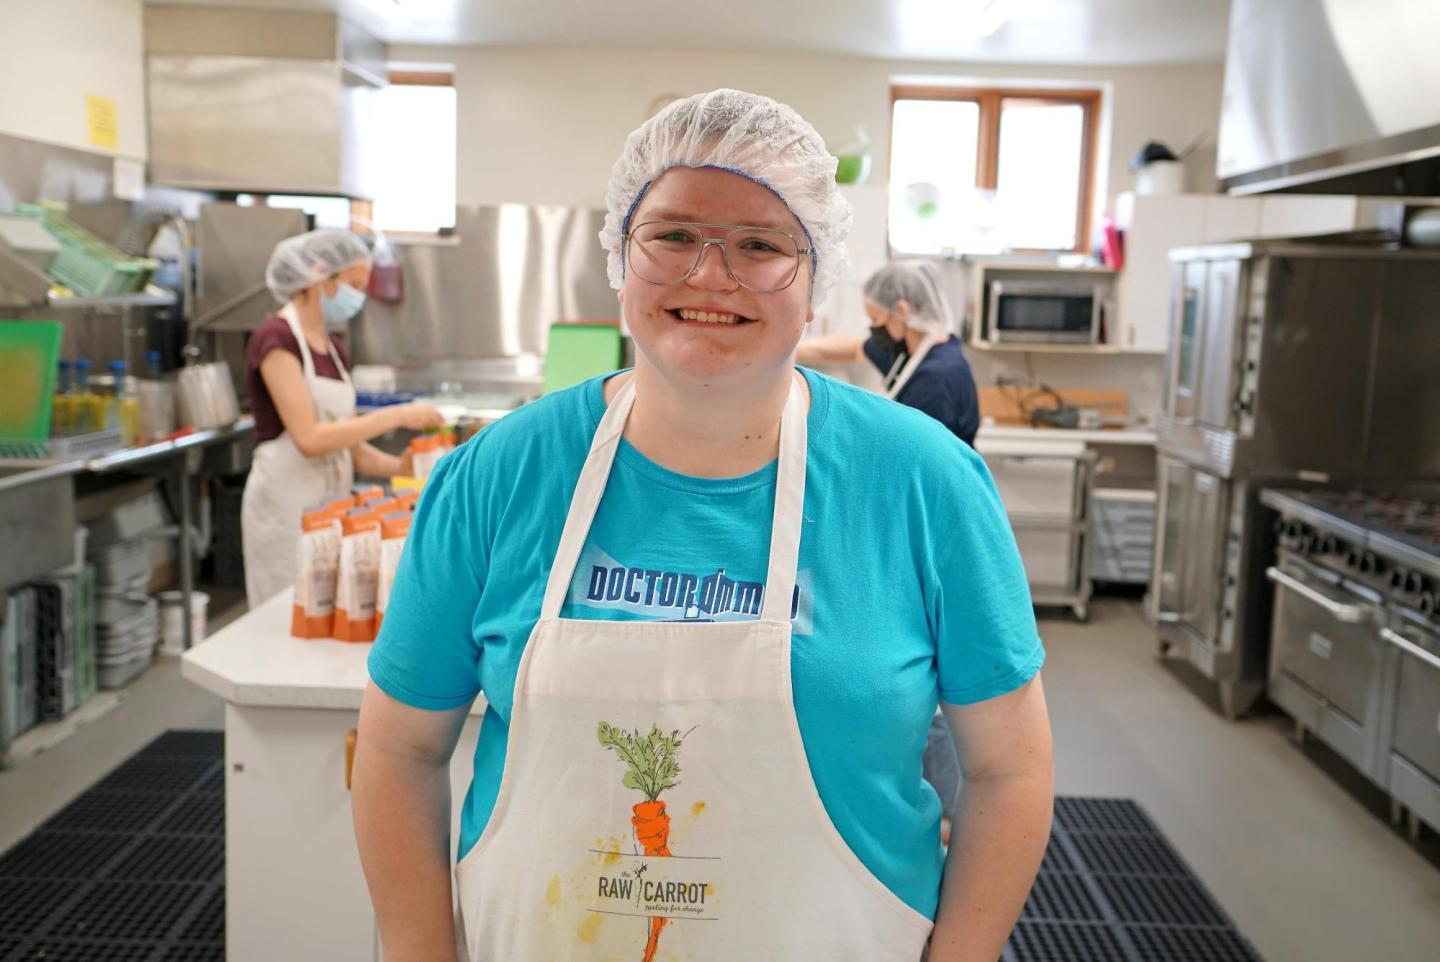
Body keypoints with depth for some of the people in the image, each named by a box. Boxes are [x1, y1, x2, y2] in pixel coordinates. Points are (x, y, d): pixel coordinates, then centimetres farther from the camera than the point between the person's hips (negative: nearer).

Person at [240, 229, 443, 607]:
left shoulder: (334, 350, 13)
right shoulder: (274, 339, -12)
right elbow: (309, 439, -21)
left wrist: (404, 467, -1)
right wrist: (394, 416, -19)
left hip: (331, 504, 8)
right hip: (286, 505, -8)